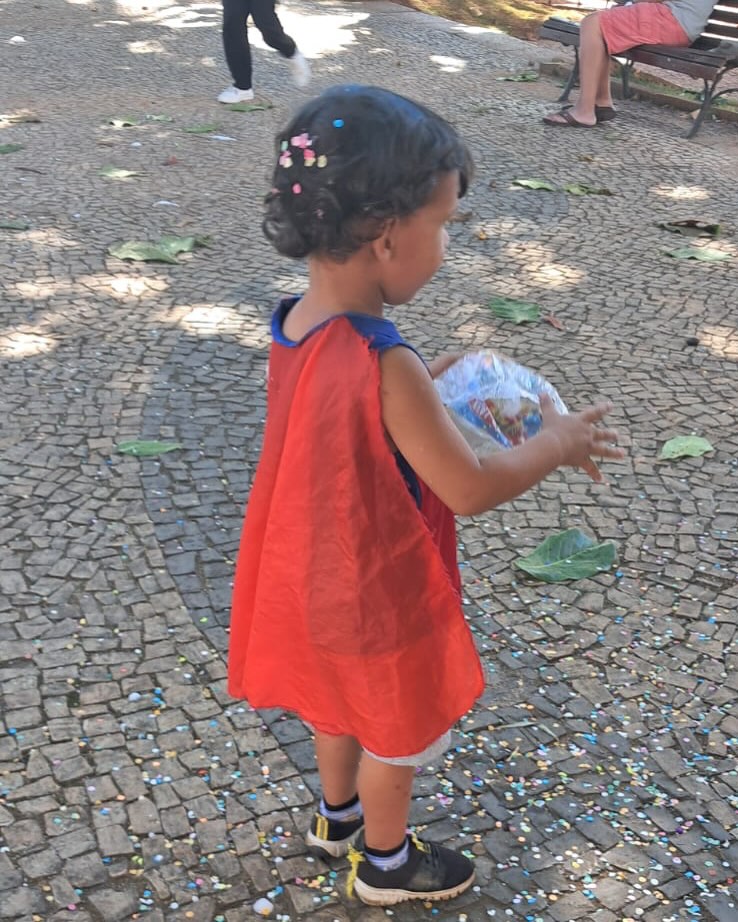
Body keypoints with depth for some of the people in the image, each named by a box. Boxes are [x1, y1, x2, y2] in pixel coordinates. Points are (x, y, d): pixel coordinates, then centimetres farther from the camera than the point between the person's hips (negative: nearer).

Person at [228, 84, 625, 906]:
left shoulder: (294, 323, -11)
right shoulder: (385, 368, -36)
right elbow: (468, 489, -25)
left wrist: (422, 389, 5)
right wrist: (556, 444, -10)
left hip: (317, 573, 7)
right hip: (376, 590, -7)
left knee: (341, 704, 31)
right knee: (398, 728, 20)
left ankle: (338, 817, 55)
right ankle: (385, 863, 44)